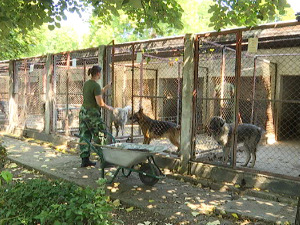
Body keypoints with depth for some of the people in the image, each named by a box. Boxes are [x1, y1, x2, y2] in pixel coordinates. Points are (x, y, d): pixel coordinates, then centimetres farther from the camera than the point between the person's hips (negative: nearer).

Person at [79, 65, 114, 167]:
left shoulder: (86, 83, 11)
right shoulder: (96, 85, -15)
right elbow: (100, 103, -18)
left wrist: (103, 90, 25)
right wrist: (108, 107, -2)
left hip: (83, 112, 9)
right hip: (92, 113, -8)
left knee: (85, 136, 10)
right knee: (99, 136, 1)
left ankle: (85, 160, 15)